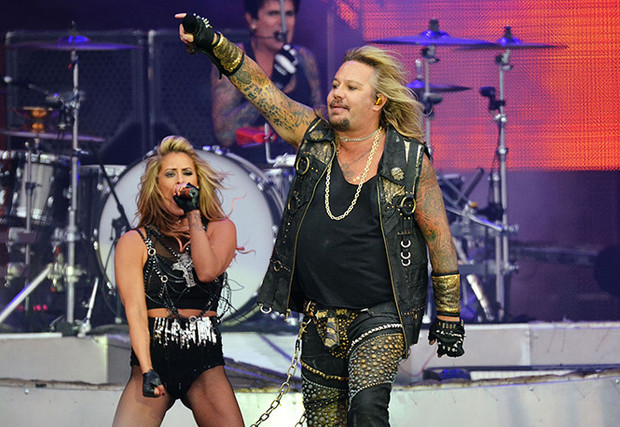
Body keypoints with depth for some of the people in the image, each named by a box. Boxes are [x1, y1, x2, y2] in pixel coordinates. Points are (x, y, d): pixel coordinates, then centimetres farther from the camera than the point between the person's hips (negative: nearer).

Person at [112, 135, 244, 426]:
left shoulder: (220, 229, 12)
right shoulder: (134, 242, 5)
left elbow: (207, 271, -10)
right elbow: (135, 310, -5)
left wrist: (194, 214, -5)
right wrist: (147, 370, -18)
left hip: (204, 363, 2)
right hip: (154, 356, -2)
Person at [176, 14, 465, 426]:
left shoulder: (410, 160, -6)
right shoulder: (314, 135, 3)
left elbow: (440, 239, -2)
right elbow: (260, 88, 1)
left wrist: (449, 314, -2)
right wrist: (212, 43, -11)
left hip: (380, 314, -4)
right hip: (319, 318, 5)